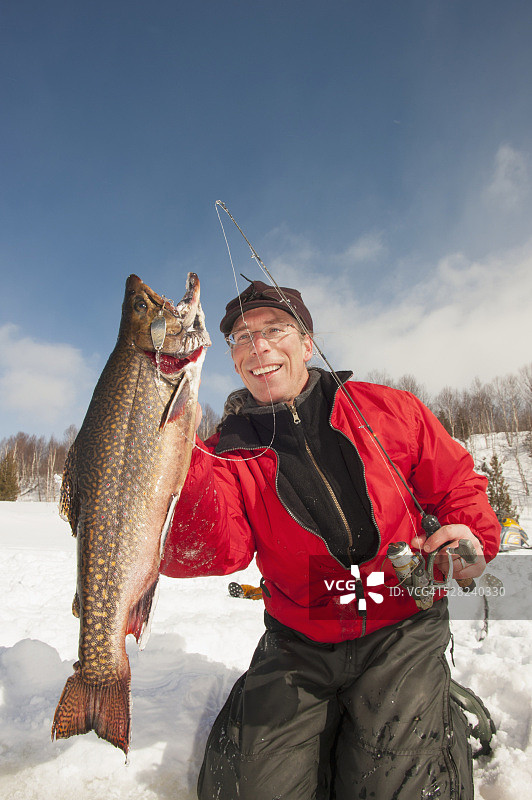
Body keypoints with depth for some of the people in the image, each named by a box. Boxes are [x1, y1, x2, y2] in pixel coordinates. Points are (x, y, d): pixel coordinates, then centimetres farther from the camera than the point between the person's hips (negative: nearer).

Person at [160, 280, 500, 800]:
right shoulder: (229, 451, -5)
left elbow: (458, 484, 7)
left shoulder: (390, 411, -4)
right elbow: (207, 555, -20)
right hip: (298, 646, 2)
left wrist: (474, 535, -14)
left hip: (402, 628, -1)